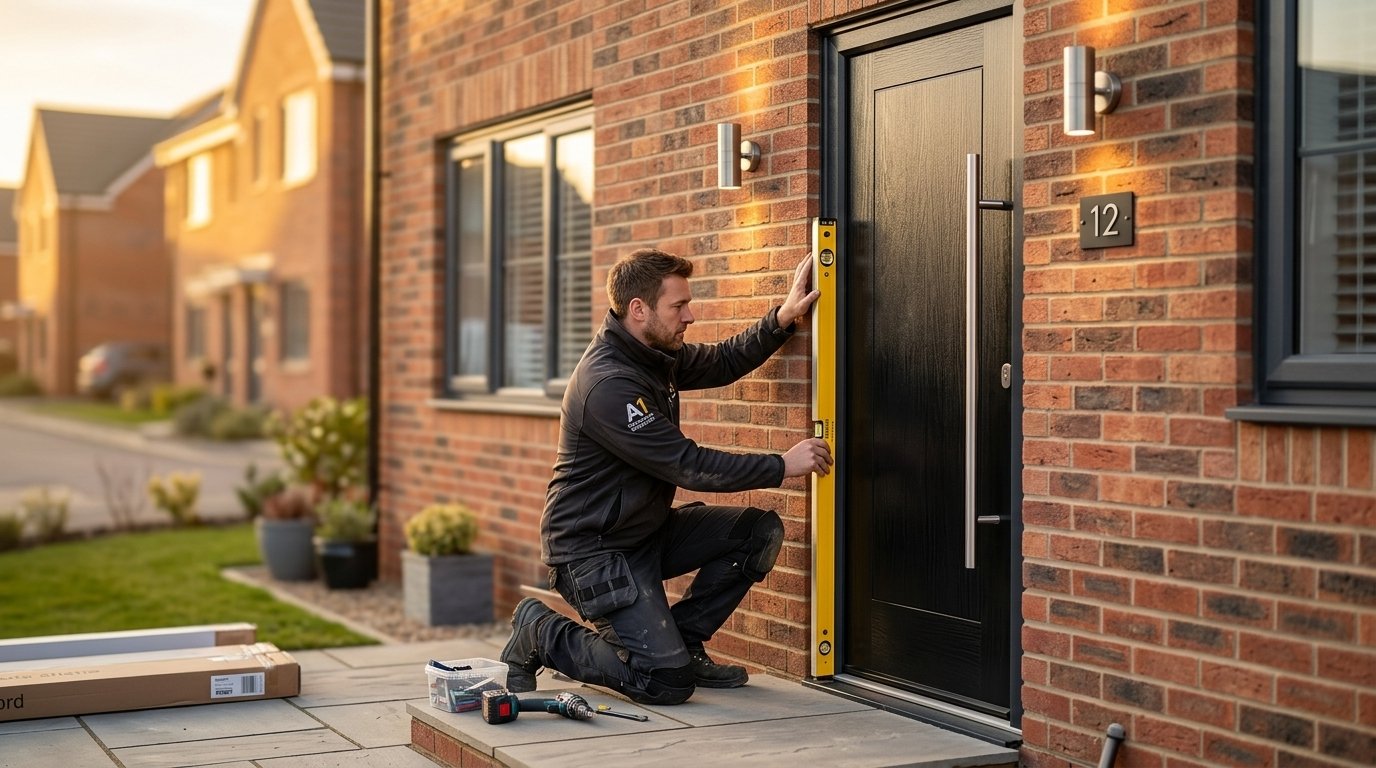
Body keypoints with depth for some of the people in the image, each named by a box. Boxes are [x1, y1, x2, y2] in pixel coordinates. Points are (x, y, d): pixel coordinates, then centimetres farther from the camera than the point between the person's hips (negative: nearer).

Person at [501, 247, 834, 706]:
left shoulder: (654, 354, 4)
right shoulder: (608, 385, -26)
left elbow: (723, 363, 20)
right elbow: (689, 466, -25)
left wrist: (783, 318, 5)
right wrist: (783, 466, -18)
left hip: (648, 530, 10)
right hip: (592, 549, -10)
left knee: (760, 532, -1)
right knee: (667, 682, -18)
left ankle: (680, 643, 9)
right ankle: (541, 634, 3)